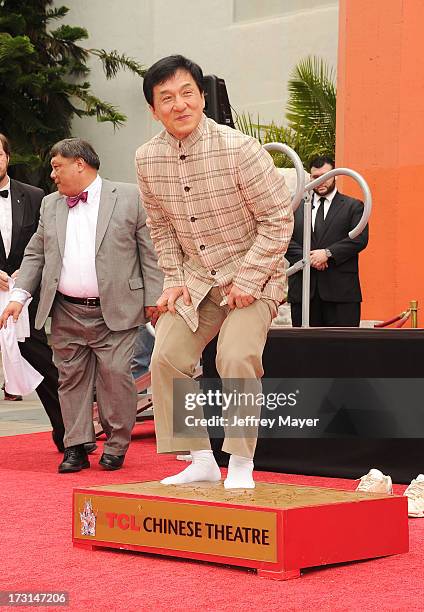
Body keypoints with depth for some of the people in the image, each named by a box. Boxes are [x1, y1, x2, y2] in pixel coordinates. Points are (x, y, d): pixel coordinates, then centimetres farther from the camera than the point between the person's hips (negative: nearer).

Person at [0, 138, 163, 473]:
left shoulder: (128, 197, 0)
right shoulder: (50, 205, 15)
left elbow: (151, 252, 0)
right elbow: (35, 254, 18)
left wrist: (153, 299, -5)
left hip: (114, 312, -4)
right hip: (66, 313, 4)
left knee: (115, 375, -7)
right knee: (72, 379, 5)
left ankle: (116, 445, 6)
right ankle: (76, 447, 12)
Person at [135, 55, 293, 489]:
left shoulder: (238, 149, -20)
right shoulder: (147, 159, -5)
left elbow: (278, 217, -15)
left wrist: (247, 280, -18)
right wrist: (175, 280, 1)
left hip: (252, 276, -5)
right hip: (195, 277, 5)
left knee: (236, 359, -23)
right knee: (166, 359, -5)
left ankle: (241, 463, -9)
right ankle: (200, 461, 7)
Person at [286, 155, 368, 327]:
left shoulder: (353, 206, 11)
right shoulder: (296, 207, 18)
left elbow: (360, 239, -3)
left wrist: (328, 253, -14)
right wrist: (306, 258, -12)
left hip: (341, 291, -2)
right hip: (302, 289, 2)